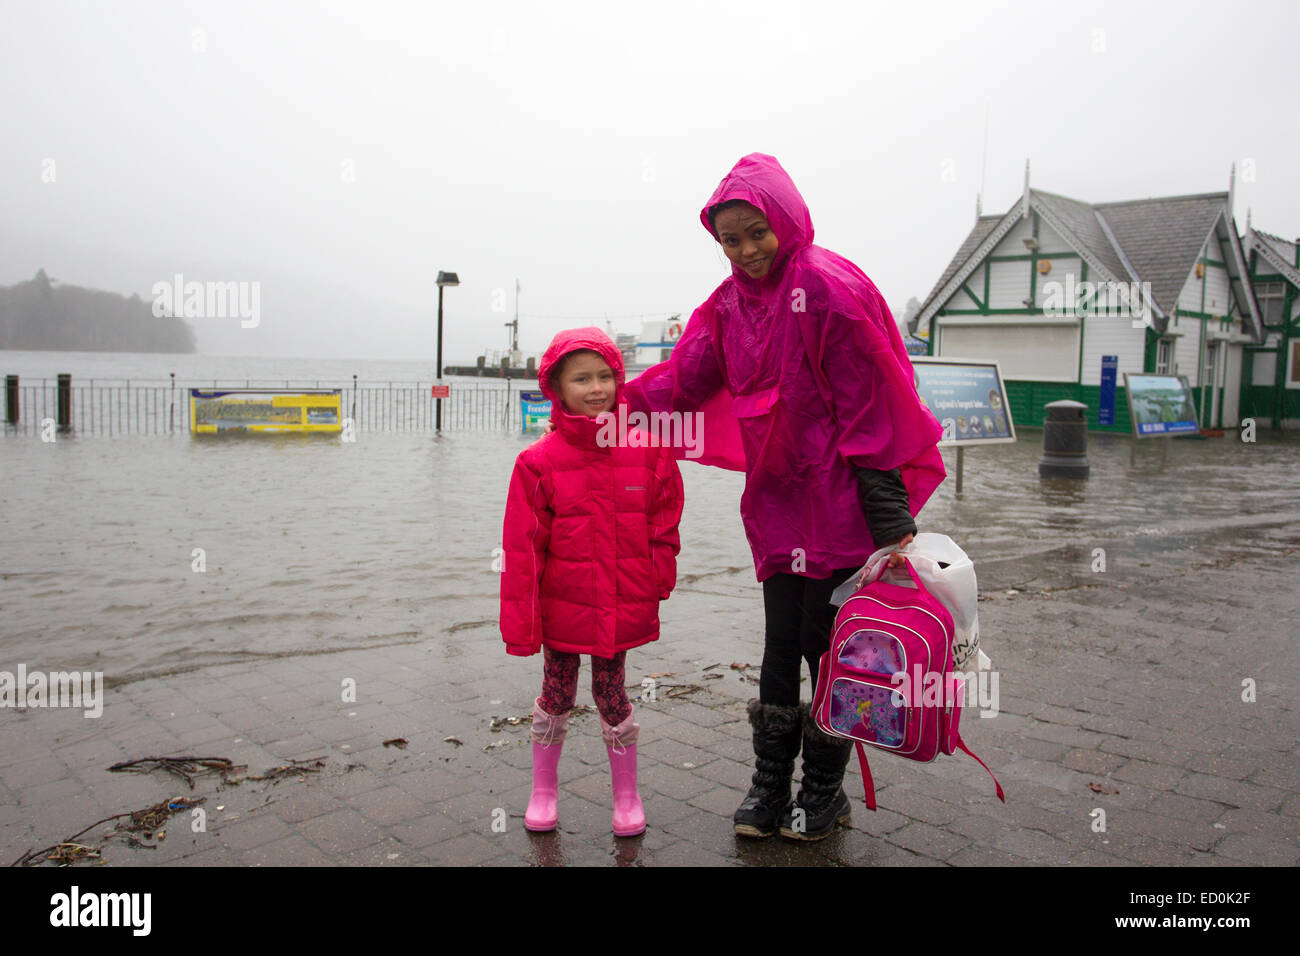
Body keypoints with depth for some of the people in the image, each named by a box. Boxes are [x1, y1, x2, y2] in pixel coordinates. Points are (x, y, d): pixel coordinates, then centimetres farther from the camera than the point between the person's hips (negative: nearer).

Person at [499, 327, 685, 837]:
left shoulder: (648, 450, -5)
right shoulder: (539, 461, -9)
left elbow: (664, 524, 5)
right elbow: (522, 549, -8)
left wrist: (658, 580, 0)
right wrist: (519, 623, -8)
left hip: (623, 608, 1)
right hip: (562, 607, 0)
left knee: (612, 697, 14)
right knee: (555, 699, 16)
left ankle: (627, 795, 33)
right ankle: (543, 791, 37)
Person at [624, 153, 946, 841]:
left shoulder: (829, 289, -14)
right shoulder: (730, 303, 8)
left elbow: (868, 410, -15)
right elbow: (682, 383, 13)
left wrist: (891, 522, -16)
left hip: (837, 507, -6)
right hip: (775, 503, 6)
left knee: (826, 643, 4)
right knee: (780, 645, 13)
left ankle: (824, 791, 24)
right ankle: (770, 785, 27)